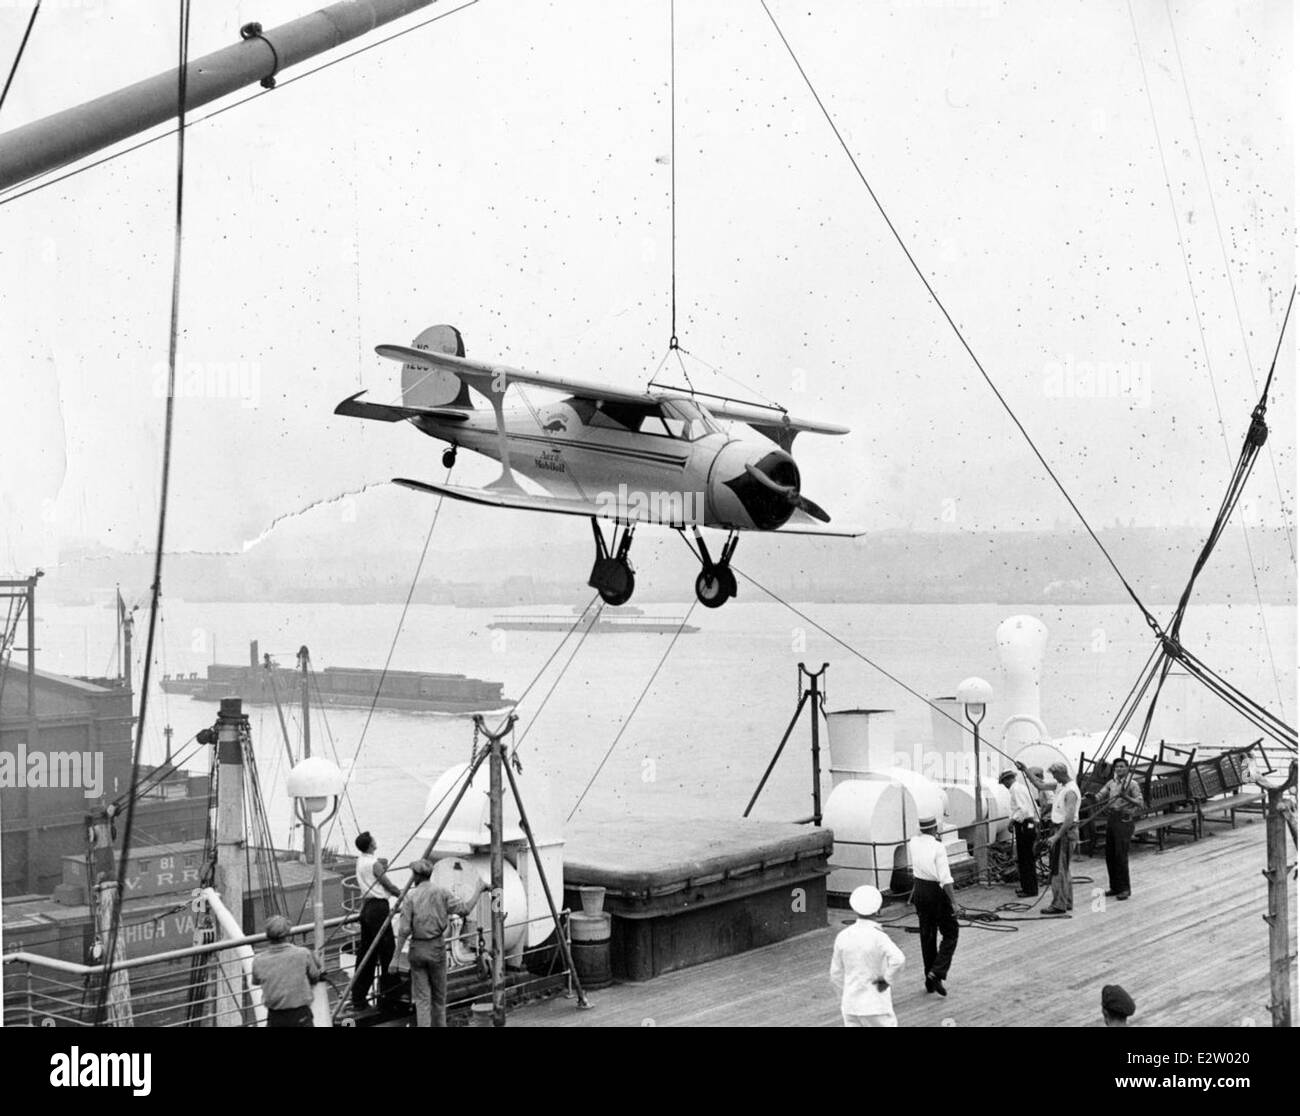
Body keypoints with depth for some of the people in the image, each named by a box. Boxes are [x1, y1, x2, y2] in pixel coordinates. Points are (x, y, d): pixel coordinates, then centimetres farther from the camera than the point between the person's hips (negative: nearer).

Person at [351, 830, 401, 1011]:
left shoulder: (360, 861, 10)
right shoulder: (374, 864, -15)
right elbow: (389, 887, -8)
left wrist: (383, 866, 6)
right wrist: (404, 895, 6)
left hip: (366, 907, 9)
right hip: (378, 907, -9)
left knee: (365, 953, 10)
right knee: (386, 950, -1)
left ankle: (358, 999, 12)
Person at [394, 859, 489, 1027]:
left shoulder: (410, 896, -6)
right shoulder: (441, 893, -3)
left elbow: (404, 929, -9)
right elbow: (464, 910, -7)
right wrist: (478, 890, 5)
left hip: (417, 948, -1)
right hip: (437, 947, 1)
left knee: (422, 997, 3)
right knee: (439, 995, 15)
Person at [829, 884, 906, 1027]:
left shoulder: (843, 936, 0)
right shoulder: (878, 936, -15)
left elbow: (836, 975, 8)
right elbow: (897, 959, -33)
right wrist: (887, 979, -16)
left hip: (850, 1004, 5)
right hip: (876, 1005, -5)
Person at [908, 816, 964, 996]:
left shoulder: (913, 843, -1)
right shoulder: (938, 848, -19)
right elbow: (945, 879, -22)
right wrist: (955, 904, -21)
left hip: (919, 889, 6)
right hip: (936, 892, -6)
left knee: (927, 935, 16)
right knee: (950, 934, 7)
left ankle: (930, 980, 21)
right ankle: (936, 973, -7)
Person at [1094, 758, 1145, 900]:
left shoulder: (1132, 784, -5)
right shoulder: (1111, 783, 13)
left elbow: (1140, 803, -13)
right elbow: (1099, 797, 6)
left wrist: (1126, 797, -27)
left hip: (1124, 821, -6)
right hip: (1111, 818, 6)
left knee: (1120, 855, -9)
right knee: (1110, 855, 9)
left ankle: (1125, 888, 0)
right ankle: (1115, 887, 20)